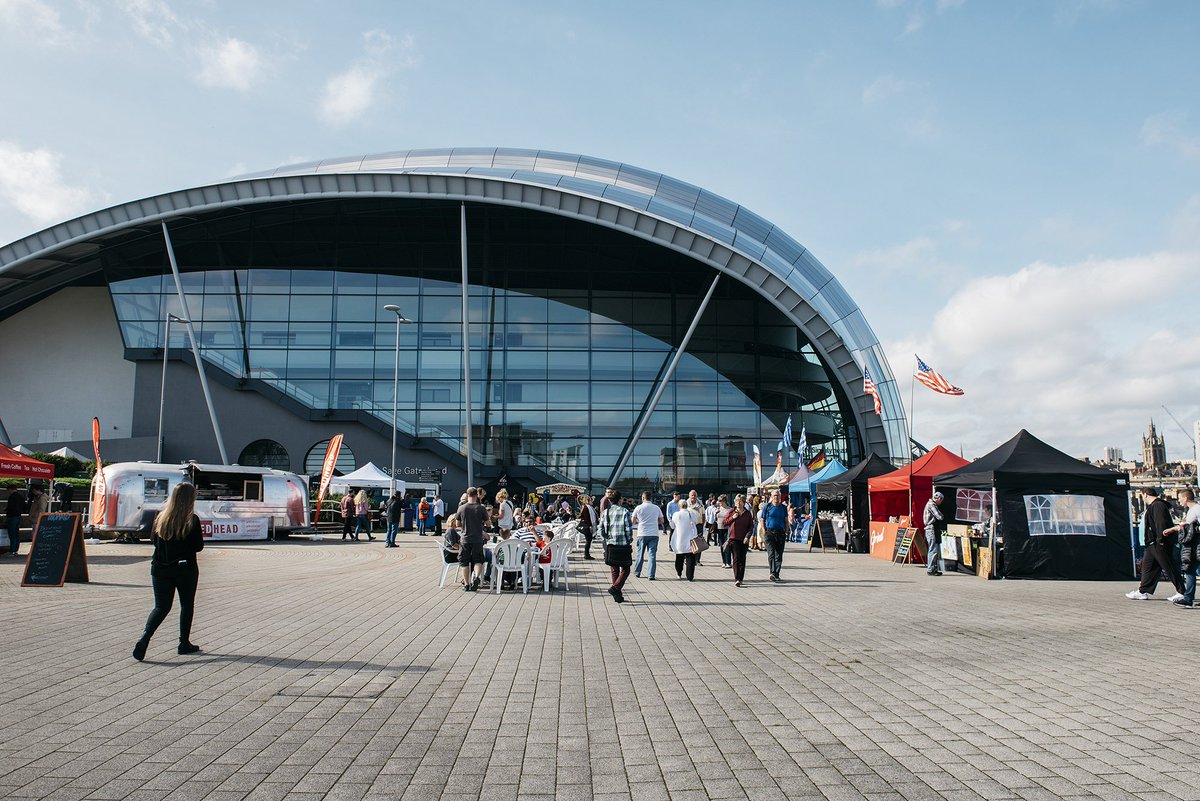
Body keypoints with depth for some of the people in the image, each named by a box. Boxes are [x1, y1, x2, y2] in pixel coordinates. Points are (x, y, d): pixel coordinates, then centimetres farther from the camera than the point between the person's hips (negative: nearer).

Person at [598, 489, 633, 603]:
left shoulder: (605, 513, 4)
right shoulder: (624, 511, -8)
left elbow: (601, 530, 3)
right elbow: (629, 529, -10)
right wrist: (630, 541, 4)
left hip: (610, 546, 4)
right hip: (623, 545, -4)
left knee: (614, 570, 14)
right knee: (625, 570, 7)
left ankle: (618, 595, 15)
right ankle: (615, 588, -11)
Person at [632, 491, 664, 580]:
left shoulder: (639, 508, -2)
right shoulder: (656, 508, 4)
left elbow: (633, 521, 2)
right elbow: (661, 521, 10)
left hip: (642, 534, -1)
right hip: (654, 534, 1)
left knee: (640, 554, 12)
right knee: (652, 554, 1)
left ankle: (637, 572, 22)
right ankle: (651, 575, -4)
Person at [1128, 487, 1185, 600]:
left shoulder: (1158, 506, -15)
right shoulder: (1152, 506, 17)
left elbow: (1161, 524, -22)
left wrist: (1161, 540, -24)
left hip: (1159, 544, -11)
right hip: (1153, 544, 11)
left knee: (1170, 568, -4)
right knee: (1147, 565, 10)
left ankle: (1182, 593, 3)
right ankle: (1143, 592, 13)